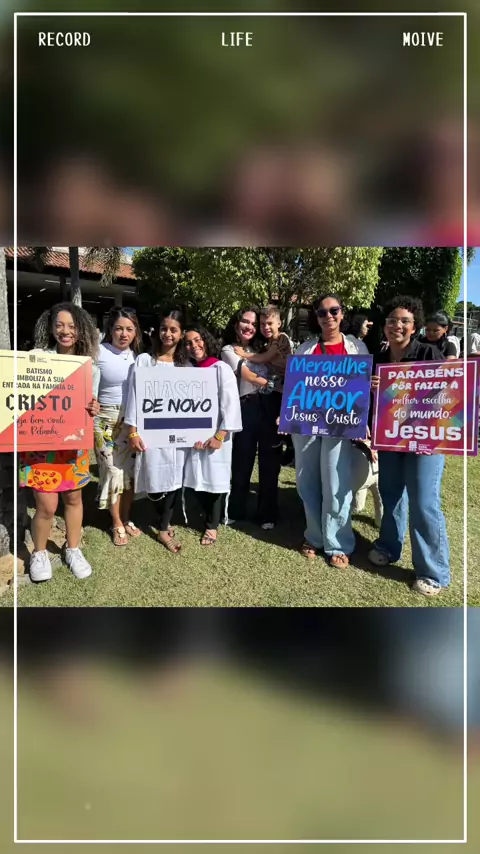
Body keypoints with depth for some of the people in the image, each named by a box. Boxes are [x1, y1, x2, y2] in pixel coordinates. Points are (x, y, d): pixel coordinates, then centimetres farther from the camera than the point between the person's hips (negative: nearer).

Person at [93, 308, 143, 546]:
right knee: (114, 471, 1)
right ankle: (117, 524, 19)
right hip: (107, 420, -5)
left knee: (130, 470, 10)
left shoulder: (137, 355, 8)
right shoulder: (99, 352, -9)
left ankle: (126, 519, 27)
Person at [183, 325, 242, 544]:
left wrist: (220, 435, -15)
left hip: (216, 435, -4)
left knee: (215, 479, 4)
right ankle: (210, 517, 31)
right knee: (197, 479, 9)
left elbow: (230, 404, -11)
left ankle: (212, 525, 21)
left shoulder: (221, 368, -6)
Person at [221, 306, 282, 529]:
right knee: (242, 462, 2)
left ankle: (267, 514, 17)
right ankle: (236, 512, 20)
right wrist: (270, 383, -1)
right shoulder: (228, 350, 7)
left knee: (270, 463, 6)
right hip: (247, 408, -4)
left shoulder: (260, 348, 23)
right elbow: (248, 375, -4)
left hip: (271, 406, 4)